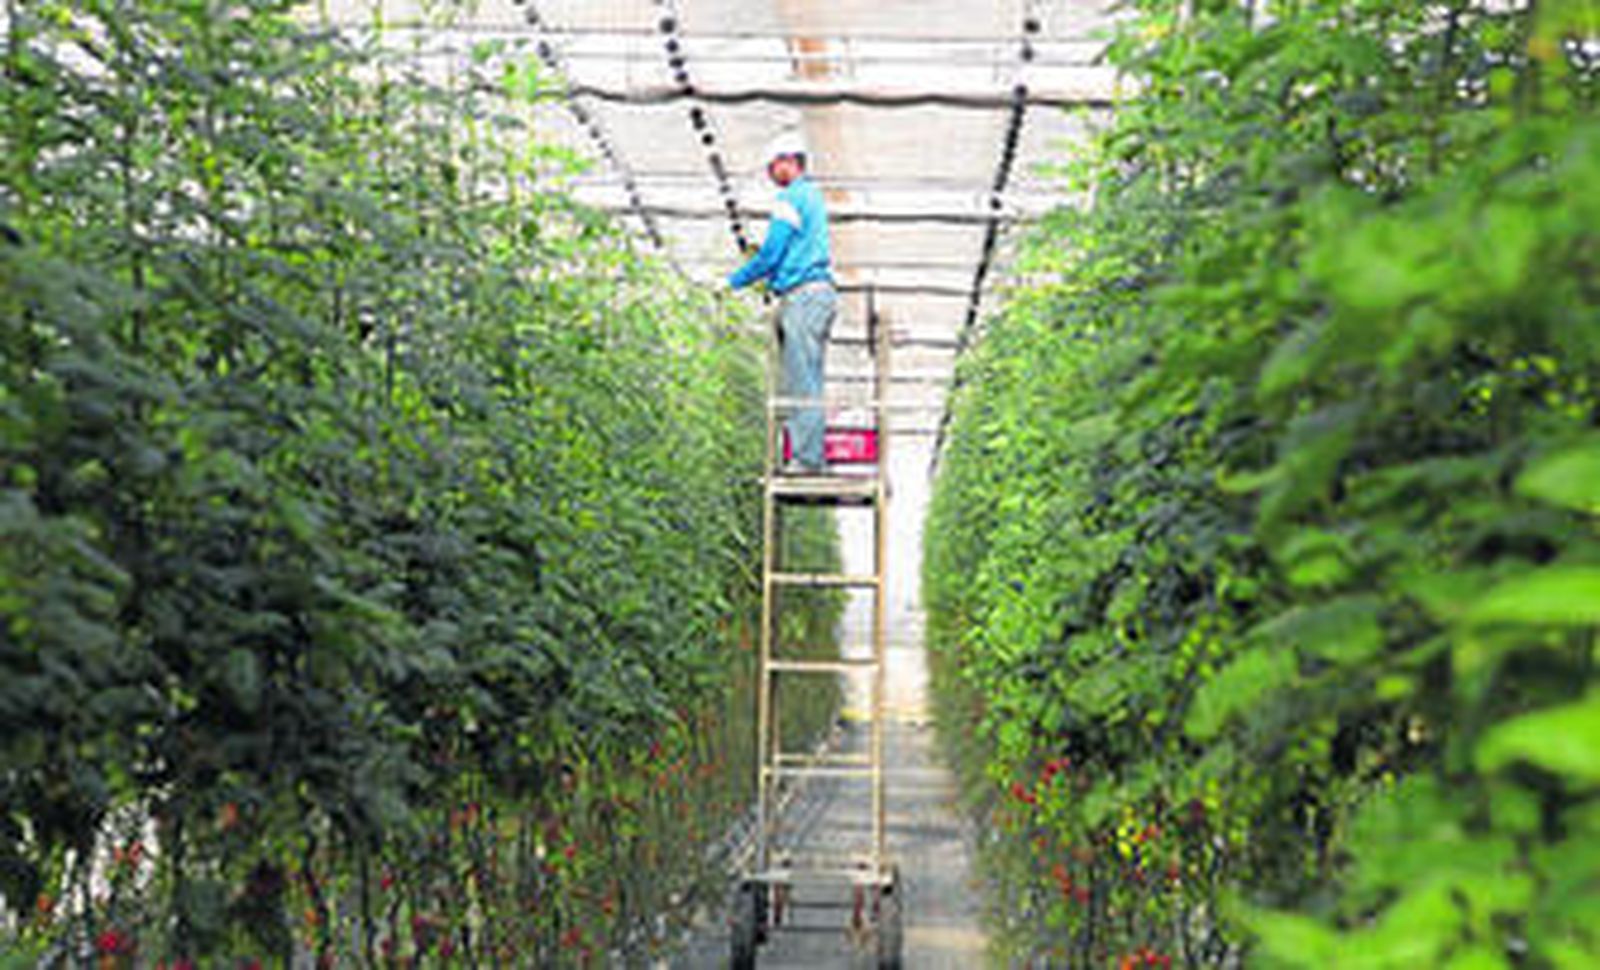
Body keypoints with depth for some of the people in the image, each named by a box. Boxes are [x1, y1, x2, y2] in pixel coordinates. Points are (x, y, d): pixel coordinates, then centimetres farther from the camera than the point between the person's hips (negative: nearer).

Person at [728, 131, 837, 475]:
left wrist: (733, 282, -2)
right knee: (807, 383, 11)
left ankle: (807, 459, -9)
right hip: (821, 292, 10)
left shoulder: (791, 198, -9)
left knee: (802, 383, -9)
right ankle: (811, 456, 12)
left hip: (803, 295, -10)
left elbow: (771, 255, -12)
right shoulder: (813, 196, 20)